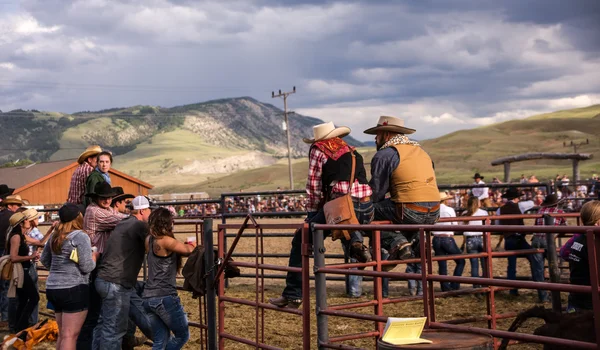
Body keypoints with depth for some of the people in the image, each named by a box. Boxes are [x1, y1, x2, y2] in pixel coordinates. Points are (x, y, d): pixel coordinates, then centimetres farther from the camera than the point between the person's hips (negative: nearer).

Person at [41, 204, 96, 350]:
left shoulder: (55, 236, 11)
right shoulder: (81, 236, -12)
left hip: (52, 288, 8)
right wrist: (94, 257, 3)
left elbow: (44, 259, 23)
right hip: (73, 289, -8)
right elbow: (86, 267, -16)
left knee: (62, 334, 17)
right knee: (70, 335, -6)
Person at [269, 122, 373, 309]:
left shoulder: (317, 150, 10)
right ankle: (355, 241, 8)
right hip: (367, 209, 6)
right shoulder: (352, 151, 25)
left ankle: (293, 295, 4)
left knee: (301, 240, 7)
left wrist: (312, 215, 16)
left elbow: (314, 188, 6)